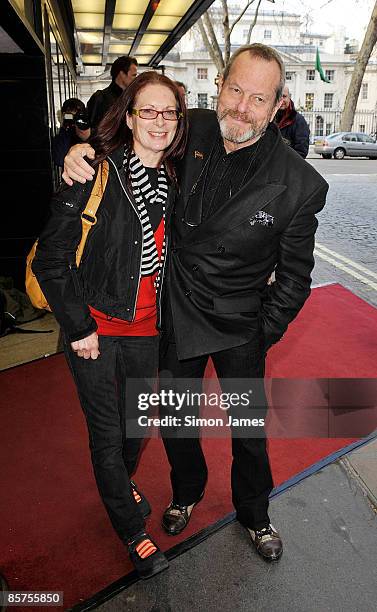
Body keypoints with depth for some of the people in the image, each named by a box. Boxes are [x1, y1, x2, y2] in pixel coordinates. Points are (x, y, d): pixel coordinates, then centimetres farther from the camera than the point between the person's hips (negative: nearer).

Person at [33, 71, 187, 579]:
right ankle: (132, 530, 35)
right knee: (107, 431, 11)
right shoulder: (96, 174, -16)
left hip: (146, 330, 5)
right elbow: (49, 259, -14)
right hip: (94, 331, -4)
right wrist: (78, 327, -13)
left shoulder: (174, 182, 2)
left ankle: (121, 485, 54)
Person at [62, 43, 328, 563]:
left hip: (240, 328, -2)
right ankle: (187, 492, 54)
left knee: (249, 432, 17)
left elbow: (295, 277, -7)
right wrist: (84, 149, -11)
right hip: (176, 314, 3)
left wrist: (262, 335, -4)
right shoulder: (192, 130, -10)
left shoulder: (299, 184, -18)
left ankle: (254, 515, 49)